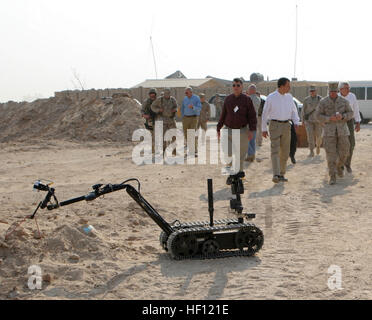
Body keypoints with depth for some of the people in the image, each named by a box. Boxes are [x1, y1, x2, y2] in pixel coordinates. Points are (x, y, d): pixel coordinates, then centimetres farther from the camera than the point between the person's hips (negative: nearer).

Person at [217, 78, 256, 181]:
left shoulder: (247, 99, -2)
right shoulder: (228, 99, 6)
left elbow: (252, 116, -3)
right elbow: (223, 115, 13)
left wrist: (251, 130, -12)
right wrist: (218, 129, 12)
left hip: (242, 131, -2)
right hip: (228, 130, 2)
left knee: (240, 156, 5)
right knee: (227, 155, -10)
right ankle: (230, 175, 3)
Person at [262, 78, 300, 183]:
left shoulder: (289, 97, 7)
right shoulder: (271, 97, -5)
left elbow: (294, 111, 15)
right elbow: (265, 113, 1)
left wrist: (296, 122, -3)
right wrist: (264, 129, 0)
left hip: (286, 125, 4)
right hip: (275, 125, -4)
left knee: (285, 152, 5)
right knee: (275, 150, -14)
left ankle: (282, 174, 15)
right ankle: (276, 175, -22)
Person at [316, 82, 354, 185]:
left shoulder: (344, 101, 1)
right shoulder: (323, 102, -3)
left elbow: (350, 114, 2)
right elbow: (318, 116, -4)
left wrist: (342, 116, -20)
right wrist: (329, 118, -22)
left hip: (342, 130, 2)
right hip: (329, 131, -2)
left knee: (344, 152, 3)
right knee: (331, 154, -8)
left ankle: (339, 166, 35)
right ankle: (332, 177, -3)